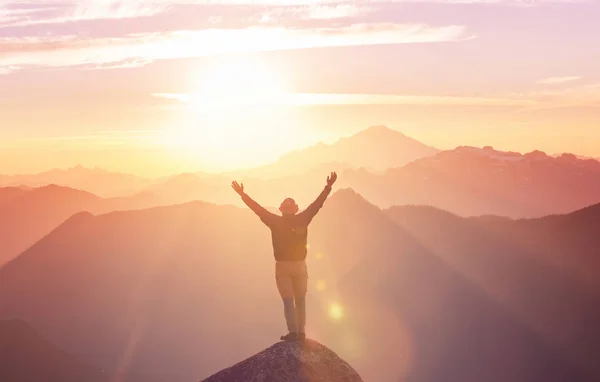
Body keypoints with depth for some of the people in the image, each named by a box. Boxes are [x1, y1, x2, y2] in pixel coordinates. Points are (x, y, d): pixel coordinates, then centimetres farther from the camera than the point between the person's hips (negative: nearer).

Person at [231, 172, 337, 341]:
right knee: (300, 299, 12)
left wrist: (243, 194, 1)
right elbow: (317, 204, 0)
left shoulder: (275, 221, -9)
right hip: (300, 265, 2)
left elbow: (258, 209, -6)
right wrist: (328, 187, 5)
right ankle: (301, 331, 11)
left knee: (288, 300, 3)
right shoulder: (302, 220, -5)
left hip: (282, 266, -2)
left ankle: (293, 331, -6)